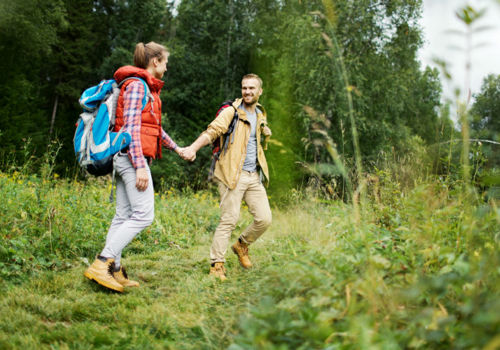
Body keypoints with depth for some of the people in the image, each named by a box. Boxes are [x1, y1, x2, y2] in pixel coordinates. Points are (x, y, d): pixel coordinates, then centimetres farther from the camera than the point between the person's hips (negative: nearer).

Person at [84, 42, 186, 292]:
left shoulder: (146, 87, 22)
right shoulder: (137, 84, -8)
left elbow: (154, 127, 31)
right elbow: (131, 127, -17)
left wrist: (176, 148, 39)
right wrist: (140, 166, -23)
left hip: (125, 159, 10)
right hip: (133, 156, -10)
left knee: (124, 216, 6)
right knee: (143, 215, -14)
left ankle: (114, 270, 6)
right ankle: (101, 264, -17)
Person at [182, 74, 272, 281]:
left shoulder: (260, 115, 17)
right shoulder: (232, 112, -4)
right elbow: (212, 131, -18)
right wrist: (193, 148, -33)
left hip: (254, 176, 6)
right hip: (233, 175, -6)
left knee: (264, 219, 1)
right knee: (229, 219, -8)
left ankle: (242, 245, 27)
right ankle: (216, 264, 4)